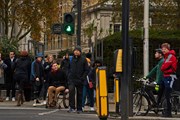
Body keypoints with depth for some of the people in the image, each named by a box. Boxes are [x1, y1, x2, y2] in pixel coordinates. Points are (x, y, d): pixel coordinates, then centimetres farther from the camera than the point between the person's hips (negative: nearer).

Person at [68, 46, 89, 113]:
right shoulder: (71, 59, 9)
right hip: (72, 79, 1)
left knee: (79, 94, 5)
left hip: (79, 80, -1)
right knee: (71, 90, -23)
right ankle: (72, 107, -22)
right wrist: (69, 76, 6)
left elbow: (86, 70, 1)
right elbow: (68, 68, 19)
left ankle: (79, 109, 16)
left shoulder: (83, 59, 2)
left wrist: (82, 78, -9)